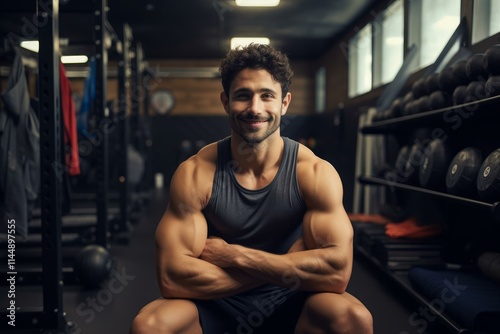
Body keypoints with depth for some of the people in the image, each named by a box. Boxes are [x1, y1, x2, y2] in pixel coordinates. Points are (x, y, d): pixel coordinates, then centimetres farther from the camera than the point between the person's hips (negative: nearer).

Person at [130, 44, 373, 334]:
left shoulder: (315, 172, -14)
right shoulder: (195, 173, -14)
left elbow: (337, 271, -25)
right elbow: (172, 277, -23)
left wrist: (233, 255, -24)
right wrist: (288, 268, -23)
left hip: (288, 305, 0)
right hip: (215, 305, 1)